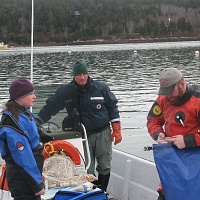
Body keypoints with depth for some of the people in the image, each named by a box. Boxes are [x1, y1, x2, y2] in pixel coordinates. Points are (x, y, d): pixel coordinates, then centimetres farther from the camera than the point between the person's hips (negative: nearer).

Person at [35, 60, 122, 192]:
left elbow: (112, 107, 3)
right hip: (82, 136, 0)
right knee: (87, 170, 1)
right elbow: (50, 107, 4)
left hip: (103, 134, 0)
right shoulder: (65, 92, -2)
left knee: (104, 166, 7)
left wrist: (116, 130, 0)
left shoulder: (101, 88, -2)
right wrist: (36, 122, -3)